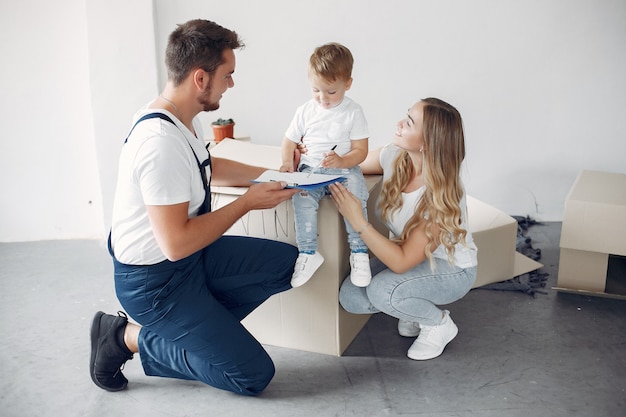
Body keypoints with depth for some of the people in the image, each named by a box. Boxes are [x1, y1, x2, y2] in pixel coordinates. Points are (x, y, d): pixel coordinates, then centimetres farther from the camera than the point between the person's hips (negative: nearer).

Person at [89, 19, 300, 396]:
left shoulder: (185, 119, 0)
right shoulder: (161, 142, -31)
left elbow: (209, 169, 21)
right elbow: (176, 243, -29)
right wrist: (248, 202, -19)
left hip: (192, 254, 9)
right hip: (154, 280, -9)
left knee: (287, 262, 8)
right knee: (254, 375, -4)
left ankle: (195, 329, 6)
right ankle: (127, 336, 3)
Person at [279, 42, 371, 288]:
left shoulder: (353, 112, -1)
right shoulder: (305, 111, 8)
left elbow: (360, 150, -4)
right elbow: (290, 140, 16)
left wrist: (341, 161, -24)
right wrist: (287, 163, -4)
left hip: (345, 169, -2)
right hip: (310, 170, 2)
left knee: (355, 199, -30)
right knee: (302, 199, -28)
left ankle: (359, 252, -14)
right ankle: (308, 253, -19)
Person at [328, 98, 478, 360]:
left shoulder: (442, 196, -34)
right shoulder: (394, 157, -17)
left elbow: (401, 262, -32)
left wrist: (357, 221, -39)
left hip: (451, 269, -6)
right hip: (407, 255, 6)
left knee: (382, 291, -32)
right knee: (350, 297, -14)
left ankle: (440, 323, -1)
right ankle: (414, 308, 13)